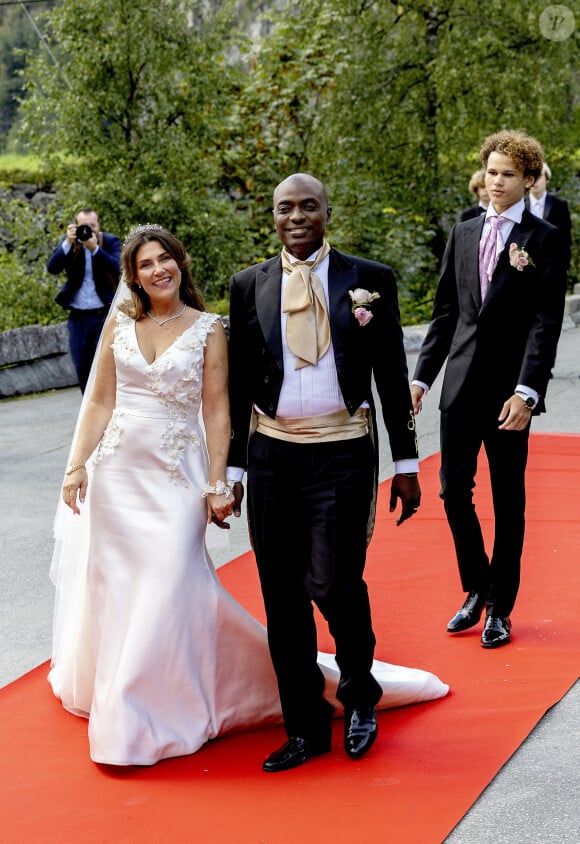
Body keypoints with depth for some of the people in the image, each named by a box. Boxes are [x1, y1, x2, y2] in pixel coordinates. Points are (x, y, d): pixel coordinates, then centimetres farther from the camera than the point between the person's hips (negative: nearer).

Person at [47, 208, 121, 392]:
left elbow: (116, 268, -16)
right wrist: (68, 243, -18)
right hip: (78, 316, 3)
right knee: (82, 368, 7)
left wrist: (95, 248, -26)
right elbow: (52, 268, -7)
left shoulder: (111, 241, 0)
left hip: (104, 314, -3)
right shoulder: (68, 241, 5)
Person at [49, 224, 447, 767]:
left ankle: (143, 717, 5)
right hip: (116, 471, 3)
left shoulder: (208, 329, -2)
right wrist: (77, 467, 0)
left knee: (167, 588, -6)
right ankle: (104, 680, 34)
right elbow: (99, 403, 7)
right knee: (109, 584, 10)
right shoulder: (120, 323, 5)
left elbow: (217, 412, -5)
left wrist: (216, 486, -11)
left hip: (175, 476, -3)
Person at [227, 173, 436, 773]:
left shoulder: (369, 279, 2)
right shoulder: (249, 286, 7)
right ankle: (306, 729, 19)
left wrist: (405, 462, 3)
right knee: (282, 597, 5)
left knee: (333, 583, -13)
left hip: (343, 454, -2)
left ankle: (359, 695, 17)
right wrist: (233, 467, 8)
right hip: (272, 455, 3)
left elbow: (392, 375, 4)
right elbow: (239, 383, 10)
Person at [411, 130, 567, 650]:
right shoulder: (463, 235, 11)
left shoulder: (543, 240, -4)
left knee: (508, 500, 6)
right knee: (454, 489, 5)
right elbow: (445, 312, 13)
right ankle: (477, 590, 25)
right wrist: (422, 376, 6)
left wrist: (526, 391, -19)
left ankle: (500, 608, 18)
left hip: (509, 389, -4)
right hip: (461, 385, 4)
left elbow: (546, 322, -10)